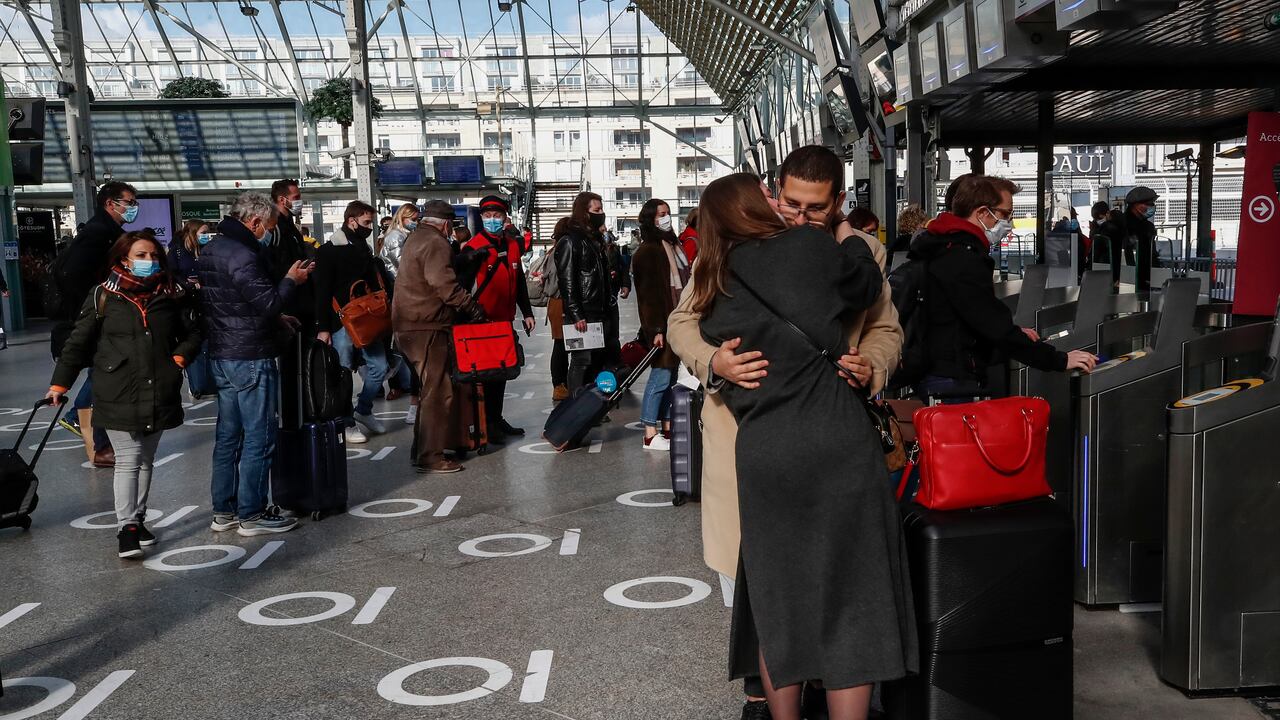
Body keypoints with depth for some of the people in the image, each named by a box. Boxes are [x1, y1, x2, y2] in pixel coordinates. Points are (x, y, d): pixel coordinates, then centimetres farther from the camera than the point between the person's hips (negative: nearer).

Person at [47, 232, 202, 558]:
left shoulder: (173, 294, 3)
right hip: (119, 396, -3)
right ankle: (127, 528, -1)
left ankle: (138, 519, 25)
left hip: (160, 394, 3)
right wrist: (59, 384, 1)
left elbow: (193, 332, 13)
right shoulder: (103, 296, -3)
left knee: (146, 459, 14)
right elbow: (78, 342, 1)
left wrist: (180, 358, -3)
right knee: (128, 460, -5)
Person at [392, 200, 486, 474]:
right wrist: (473, 309, -17)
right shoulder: (435, 243, -13)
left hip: (408, 325, 11)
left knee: (430, 389, 19)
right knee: (438, 392, -7)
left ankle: (422, 450, 25)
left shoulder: (415, 239, 21)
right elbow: (445, 284, -22)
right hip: (426, 327, -11)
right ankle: (430, 457, -5)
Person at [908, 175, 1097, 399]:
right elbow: (996, 328, -22)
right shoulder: (963, 260, -18)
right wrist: (1060, 360, -17)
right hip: (953, 384, -10)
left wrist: (1012, 332, 17)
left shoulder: (944, 247, 16)